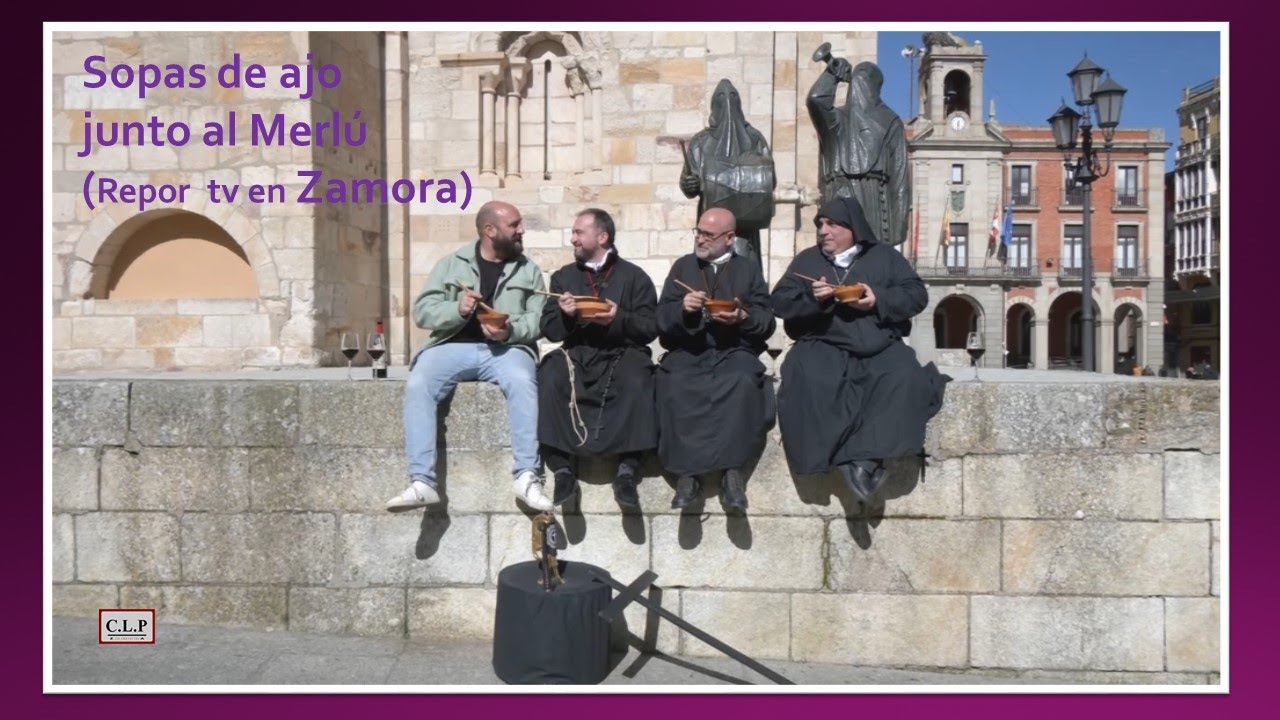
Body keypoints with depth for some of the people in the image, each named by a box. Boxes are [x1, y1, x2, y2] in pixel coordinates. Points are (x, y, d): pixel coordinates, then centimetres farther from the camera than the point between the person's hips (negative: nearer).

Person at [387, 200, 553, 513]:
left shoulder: (528, 270, 14)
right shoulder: (451, 264, 13)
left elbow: (540, 319, 3)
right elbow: (422, 310, 5)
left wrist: (510, 331, -18)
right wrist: (457, 309, -15)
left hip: (506, 348, 0)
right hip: (453, 346, 1)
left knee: (523, 382, -33)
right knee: (417, 386, -27)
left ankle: (526, 475, -28)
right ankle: (422, 482, -26)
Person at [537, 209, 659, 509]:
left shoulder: (634, 276, 9)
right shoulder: (563, 276, 17)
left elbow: (650, 329, 1)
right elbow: (549, 330, 9)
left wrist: (620, 319, -17)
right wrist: (564, 314, -12)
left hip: (622, 352, -2)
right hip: (577, 352, 2)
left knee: (636, 382, -35)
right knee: (550, 377, -30)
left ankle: (627, 469, -28)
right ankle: (562, 468, -25)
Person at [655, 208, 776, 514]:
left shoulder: (748, 269, 17)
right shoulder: (683, 266, 19)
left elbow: (766, 322, 8)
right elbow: (662, 318, 9)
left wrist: (743, 318, -13)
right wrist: (682, 309, -12)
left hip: (734, 350, 0)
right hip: (688, 350, 1)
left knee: (743, 382, -35)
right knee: (674, 384, -33)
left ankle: (733, 470, -30)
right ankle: (687, 472, -28)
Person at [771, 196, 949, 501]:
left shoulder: (884, 255, 15)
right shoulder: (807, 259, 16)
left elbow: (917, 294, 8)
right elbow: (780, 301, 7)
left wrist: (880, 299, -11)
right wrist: (811, 297, -13)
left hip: (879, 348, 1)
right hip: (823, 347, 0)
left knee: (904, 378, -31)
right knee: (808, 379, -34)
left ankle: (866, 458, -32)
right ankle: (851, 459, -30)